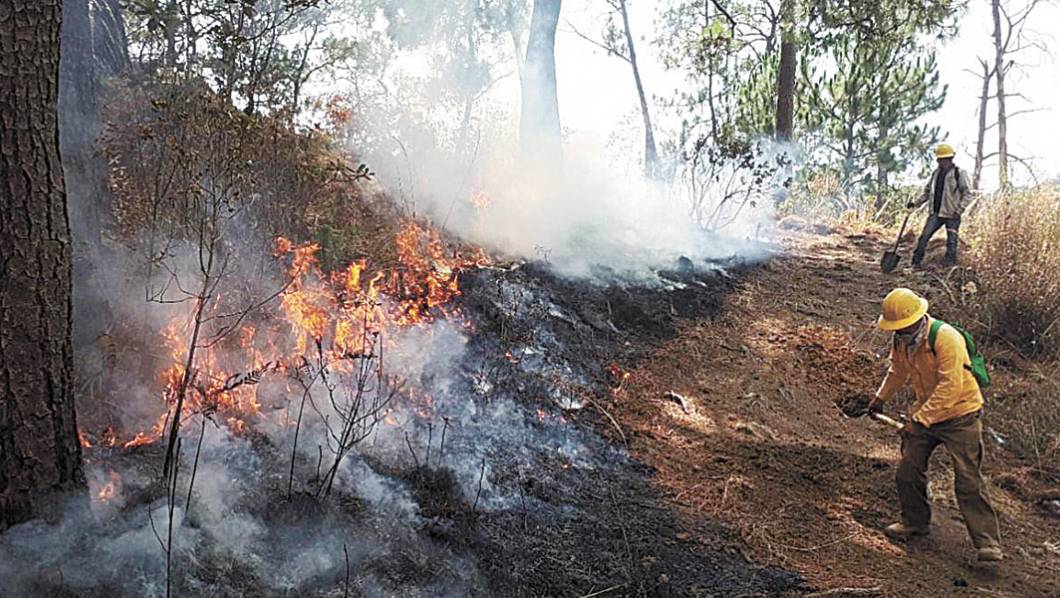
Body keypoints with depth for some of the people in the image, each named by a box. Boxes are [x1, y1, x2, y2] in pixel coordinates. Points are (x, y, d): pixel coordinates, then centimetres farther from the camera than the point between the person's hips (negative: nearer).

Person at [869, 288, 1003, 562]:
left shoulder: (946, 338, -26)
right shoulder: (902, 340, -1)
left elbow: (950, 388, -31)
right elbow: (898, 370, 22)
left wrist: (920, 419, -32)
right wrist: (881, 398, 30)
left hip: (959, 416, -7)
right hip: (925, 414, 7)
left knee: (968, 482, -9)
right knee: (907, 472, 8)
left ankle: (987, 542, -1)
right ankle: (916, 522, 29)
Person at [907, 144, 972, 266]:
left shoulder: (959, 174, -7)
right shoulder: (936, 173, 10)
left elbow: (967, 194, -8)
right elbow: (927, 192, 18)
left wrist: (959, 210, -17)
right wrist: (915, 203, 7)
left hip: (952, 215, -5)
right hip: (936, 213, 5)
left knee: (951, 243, 1)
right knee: (924, 237, -2)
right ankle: (916, 263, 5)